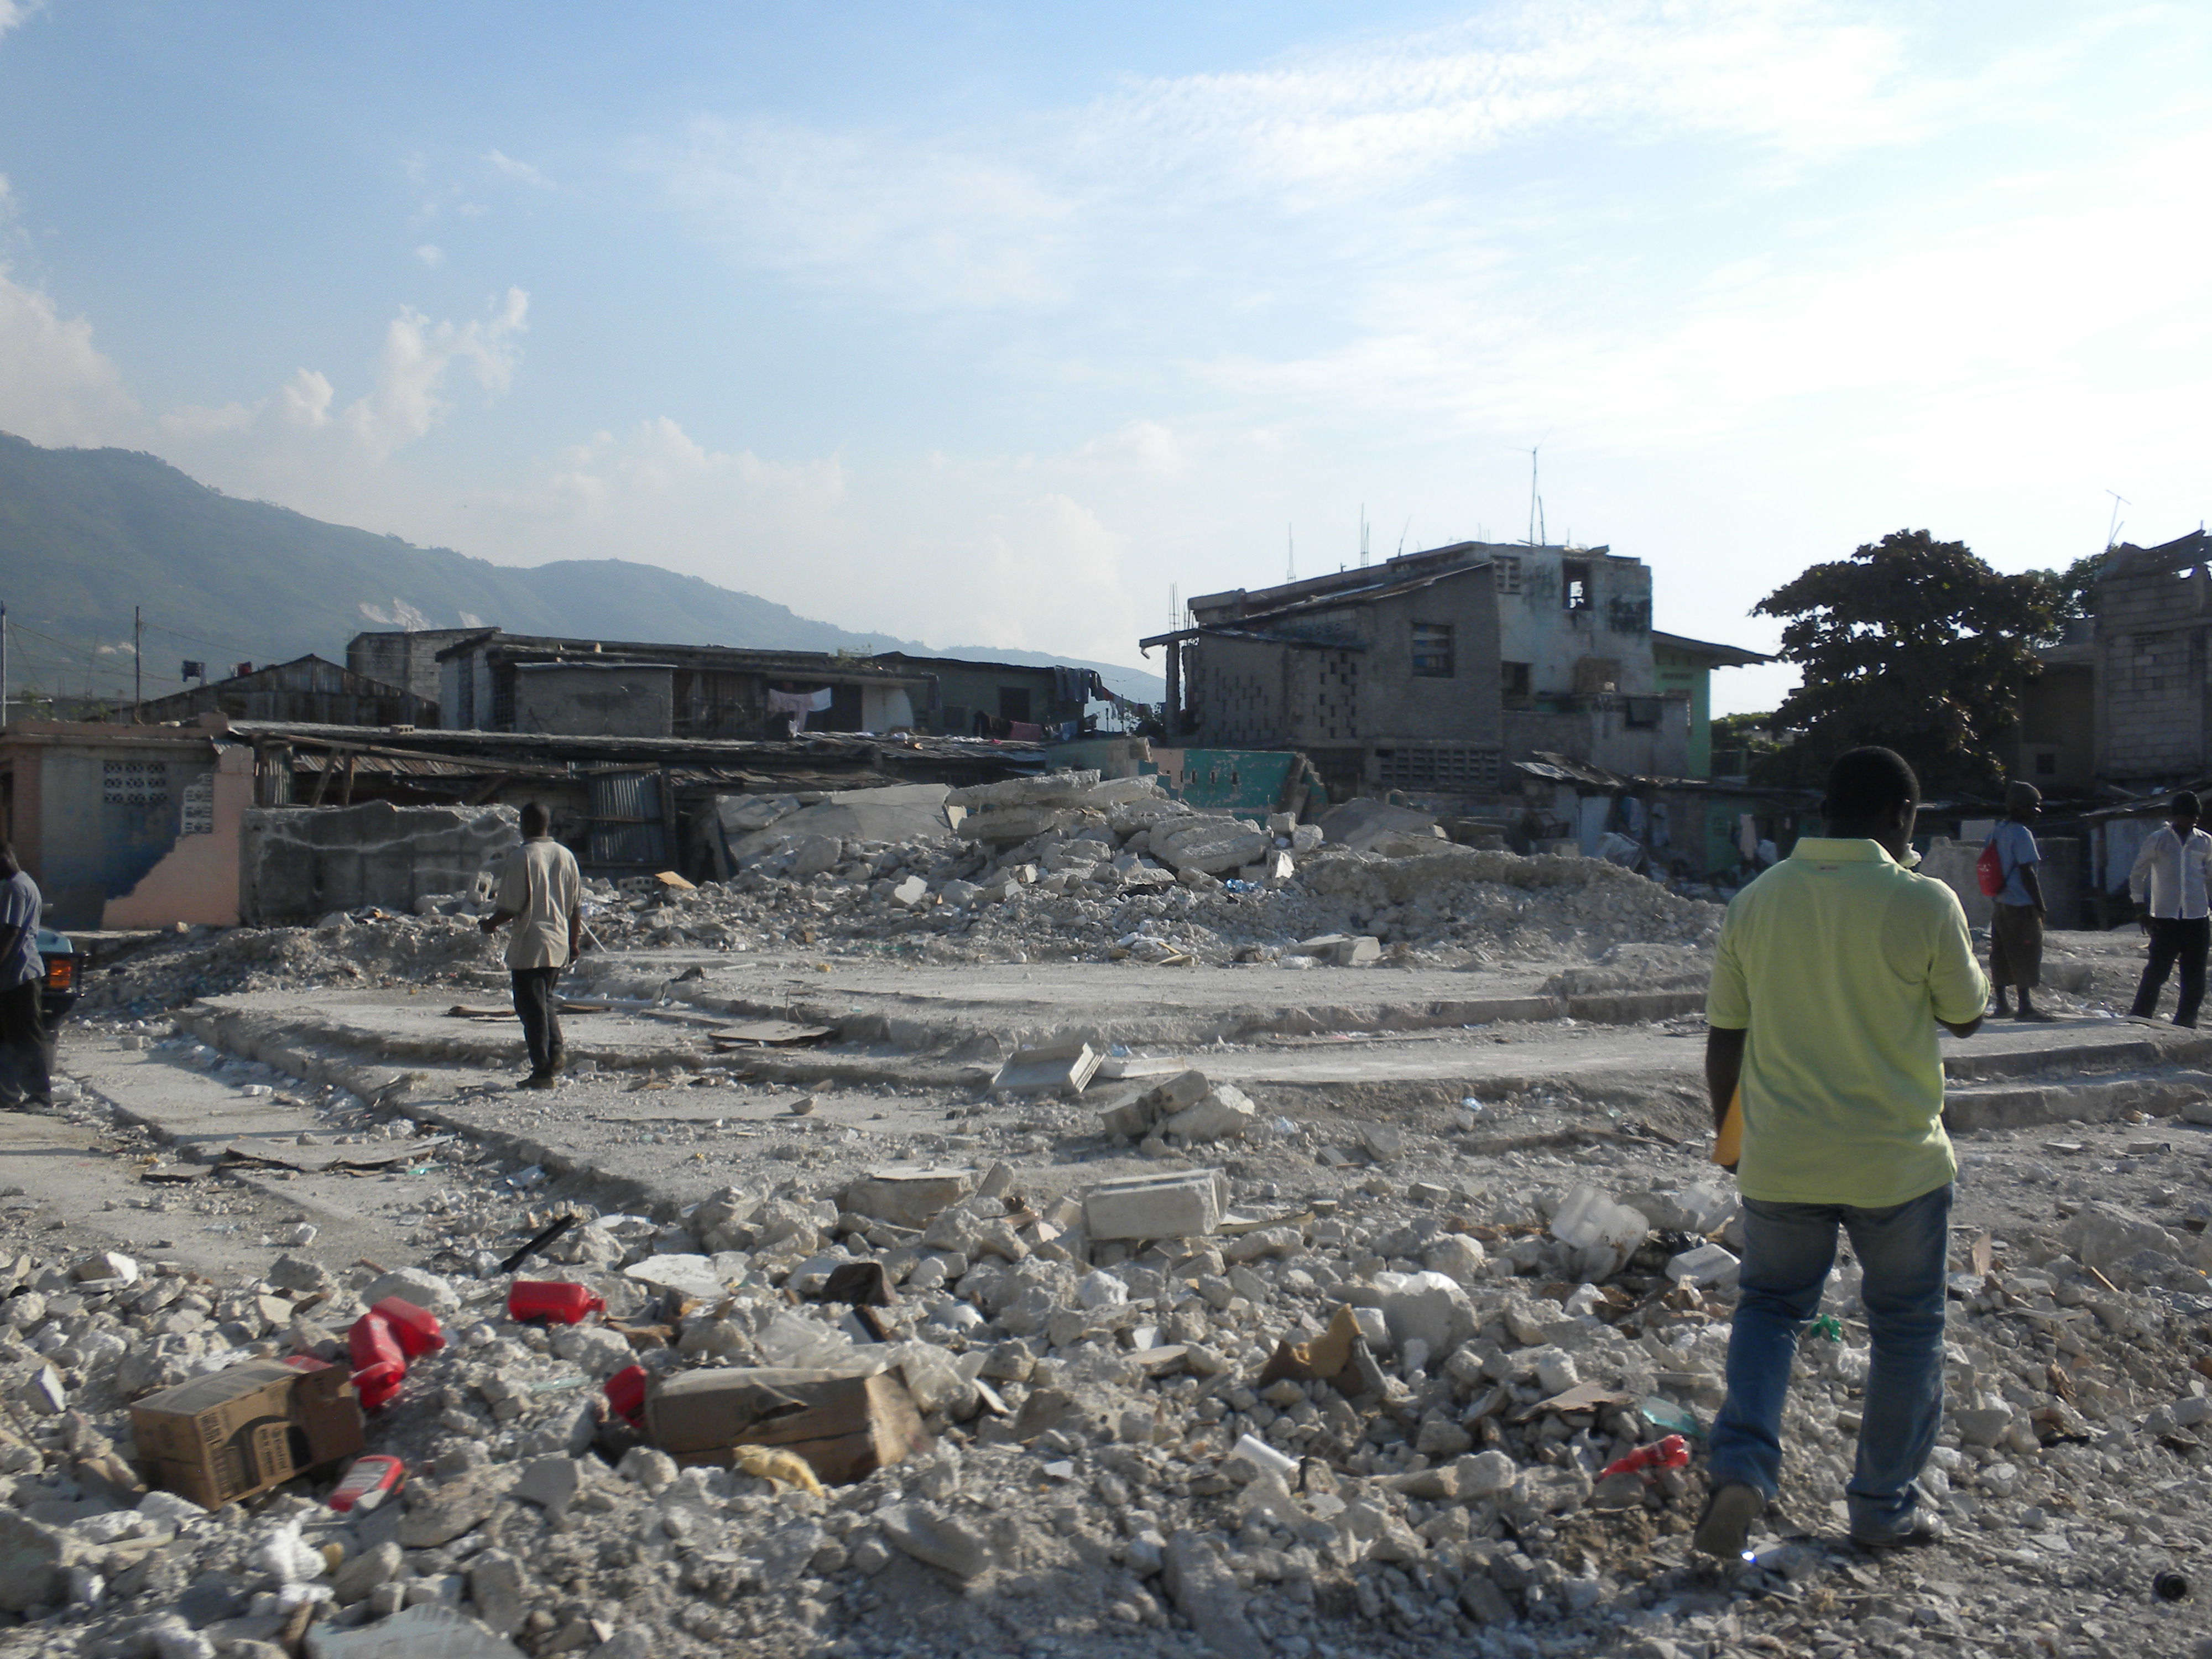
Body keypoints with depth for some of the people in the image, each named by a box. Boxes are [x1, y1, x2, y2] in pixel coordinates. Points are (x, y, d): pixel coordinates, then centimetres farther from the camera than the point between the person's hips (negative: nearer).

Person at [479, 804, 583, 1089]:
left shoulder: (521, 857, -12)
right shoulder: (565, 856, 4)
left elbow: (510, 907, -13)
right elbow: (576, 907, 7)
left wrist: (489, 924, 7)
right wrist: (574, 942, 16)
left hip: (529, 946, -6)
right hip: (558, 945, 6)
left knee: (532, 1006, 1)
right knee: (545, 999, 23)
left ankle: (543, 1070, 2)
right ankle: (556, 1049, 6)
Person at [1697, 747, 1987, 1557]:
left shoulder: (1755, 902, -2)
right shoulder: (1924, 903, -13)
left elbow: (1723, 1040, 3)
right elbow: (1966, 1017, 3)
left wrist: (1732, 1133, 17)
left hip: (1781, 1160, 3)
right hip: (1898, 1162, -2)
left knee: (1770, 1305, 19)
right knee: (1906, 1329, 16)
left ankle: (1742, 1464, 0)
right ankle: (1884, 1506, 25)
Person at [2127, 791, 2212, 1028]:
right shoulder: (2157, 840, 1)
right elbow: (2137, 875, 4)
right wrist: (2141, 910, -2)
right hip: (2165, 920, -3)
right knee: (2156, 974, -5)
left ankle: (2185, 1025, 16)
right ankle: (2139, 1023, 3)